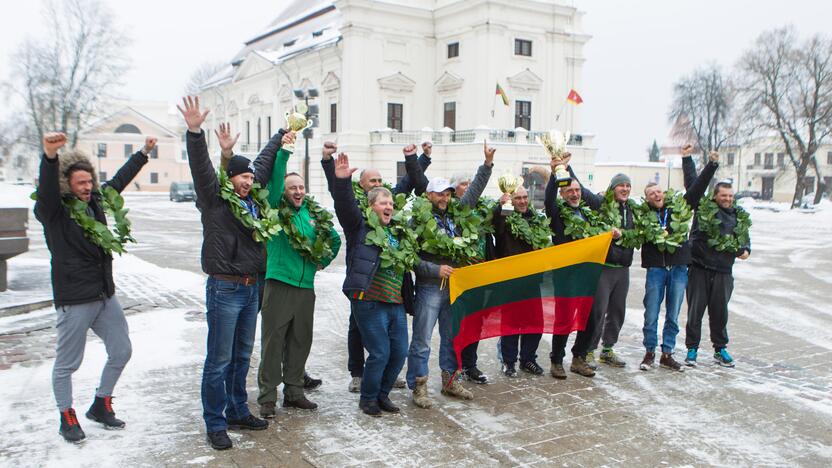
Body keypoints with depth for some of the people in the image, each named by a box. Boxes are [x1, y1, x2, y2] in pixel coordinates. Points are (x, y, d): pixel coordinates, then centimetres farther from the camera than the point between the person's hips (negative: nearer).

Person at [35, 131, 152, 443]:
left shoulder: (95, 201, 8)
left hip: (106, 295, 7)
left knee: (121, 351, 14)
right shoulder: (51, 210, -11)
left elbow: (119, 180, 22)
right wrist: (50, 157, -51)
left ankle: (101, 406, 32)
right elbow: (46, 190, -33)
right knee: (67, 364, 5)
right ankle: (67, 419, 23)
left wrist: (143, 153, 31)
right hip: (74, 300, -7)